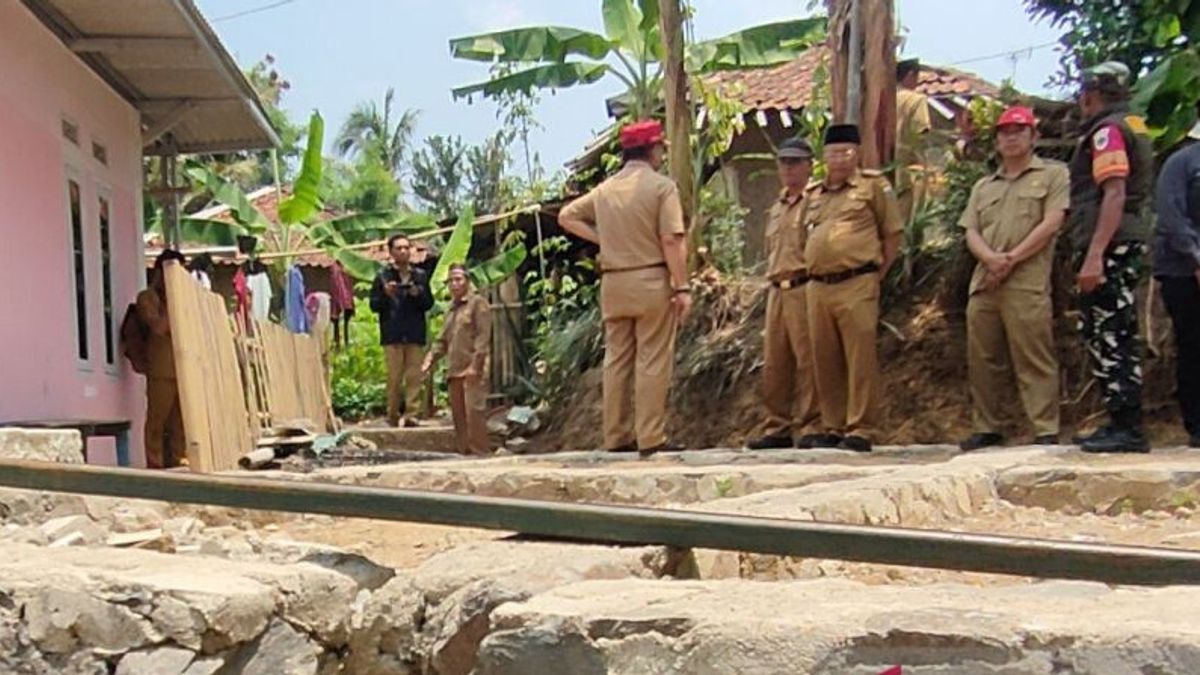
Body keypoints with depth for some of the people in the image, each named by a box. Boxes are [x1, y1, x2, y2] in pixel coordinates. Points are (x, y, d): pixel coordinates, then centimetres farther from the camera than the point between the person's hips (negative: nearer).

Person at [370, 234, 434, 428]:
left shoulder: (420, 276, 12)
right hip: (392, 334, -2)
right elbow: (374, 305, 4)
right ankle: (392, 416, 6)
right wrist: (386, 294, -14)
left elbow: (429, 303, 11)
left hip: (415, 334, 2)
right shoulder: (383, 276, 4)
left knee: (414, 376, -3)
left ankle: (411, 414, -3)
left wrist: (418, 295, -8)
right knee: (394, 377, -2)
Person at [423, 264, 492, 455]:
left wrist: (475, 364, -17)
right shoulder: (451, 309, 23)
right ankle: (465, 451, 11)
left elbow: (483, 336, -9)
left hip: (472, 370, -8)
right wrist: (431, 358, 7)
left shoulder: (478, 303, 1)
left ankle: (479, 452, -10)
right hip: (454, 371, 8)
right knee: (458, 415, 6)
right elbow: (443, 340, 24)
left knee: (474, 411, -12)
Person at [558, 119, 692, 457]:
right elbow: (672, 241, -13)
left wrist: (601, 239, 14)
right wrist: (682, 287, -11)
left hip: (613, 283, 5)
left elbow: (566, 217, 18)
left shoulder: (605, 189, 11)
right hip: (651, 280, -5)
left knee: (616, 361, 10)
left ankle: (617, 436, 13)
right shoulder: (661, 186, -6)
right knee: (652, 361, -2)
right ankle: (651, 438, -3)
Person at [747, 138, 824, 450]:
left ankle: (810, 427, -2)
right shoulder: (776, 208, 22)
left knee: (807, 359, -7)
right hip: (777, 290, 8)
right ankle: (778, 428, 13)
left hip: (805, 288, -8)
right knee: (774, 362, 7)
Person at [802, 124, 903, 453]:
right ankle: (832, 428, 16)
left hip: (856, 285, -5)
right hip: (818, 287, 5)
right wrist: (812, 269, 15)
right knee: (825, 361, 7)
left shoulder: (874, 185, 3)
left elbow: (892, 234, 4)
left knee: (860, 359, -6)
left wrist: (877, 274, 0)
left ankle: (860, 430, -2)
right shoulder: (813, 194, 18)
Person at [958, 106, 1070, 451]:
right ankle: (987, 428, 15)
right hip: (983, 283, 6)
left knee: (1034, 360, -9)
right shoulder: (983, 186, 24)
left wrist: (1012, 259, -11)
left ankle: (1046, 431, -6)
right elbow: (971, 233, 13)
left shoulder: (1053, 174, 8)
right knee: (982, 360, 6)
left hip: (1028, 283, -6)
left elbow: (1051, 223, -4)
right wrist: (991, 258, -9)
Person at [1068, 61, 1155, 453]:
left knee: (1108, 338, -9)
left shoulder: (1108, 130, -11)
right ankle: (1124, 425, 19)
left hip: (1110, 248, -10)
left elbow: (1115, 194, -21)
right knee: (1118, 337, 14)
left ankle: (1126, 429, -8)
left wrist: (1094, 255, -27)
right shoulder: (1134, 127, 20)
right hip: (1127, 245, 10)